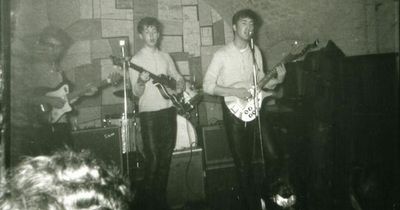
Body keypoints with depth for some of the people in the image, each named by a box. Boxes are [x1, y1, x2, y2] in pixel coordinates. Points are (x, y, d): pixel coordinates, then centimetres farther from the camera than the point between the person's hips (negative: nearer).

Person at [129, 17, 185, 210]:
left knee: (166, 157, 9)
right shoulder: (136, 60, -3)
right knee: (152, 159, -5)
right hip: (149, 113, -5)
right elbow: (137, 93, -8)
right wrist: (141, 82, -28)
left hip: (169, 110, 5)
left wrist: (179, 86, 0)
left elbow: (178, 77, 22)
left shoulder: (165, 57, 11)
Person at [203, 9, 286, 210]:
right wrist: (234, 91, -19)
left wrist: (277, 80, -5)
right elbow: (208, 85, -10)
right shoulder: (222, 54, -10)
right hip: (233, 110, -5)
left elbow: (259, 82, 14)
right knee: (242, 162, -3)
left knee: (247, 159, 13)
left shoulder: (255, 51, 6)